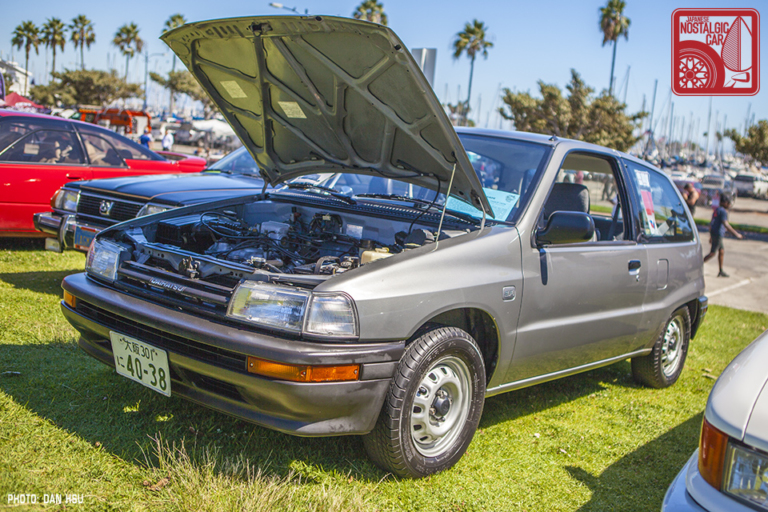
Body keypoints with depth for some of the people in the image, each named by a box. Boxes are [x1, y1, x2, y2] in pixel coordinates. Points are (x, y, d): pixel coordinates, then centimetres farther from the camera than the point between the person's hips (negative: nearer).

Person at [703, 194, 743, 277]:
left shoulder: (716, 210, 14)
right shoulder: (723, 211, -15)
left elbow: (711, 223, 19)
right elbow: (726, 225, -24)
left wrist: (711, 236, 25)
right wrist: (736, 234, -23)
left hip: (713, 233, 10)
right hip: (718, 234, -10)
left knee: (722, 251, 16)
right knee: (712, 253, -3)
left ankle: (721, 271, 20)